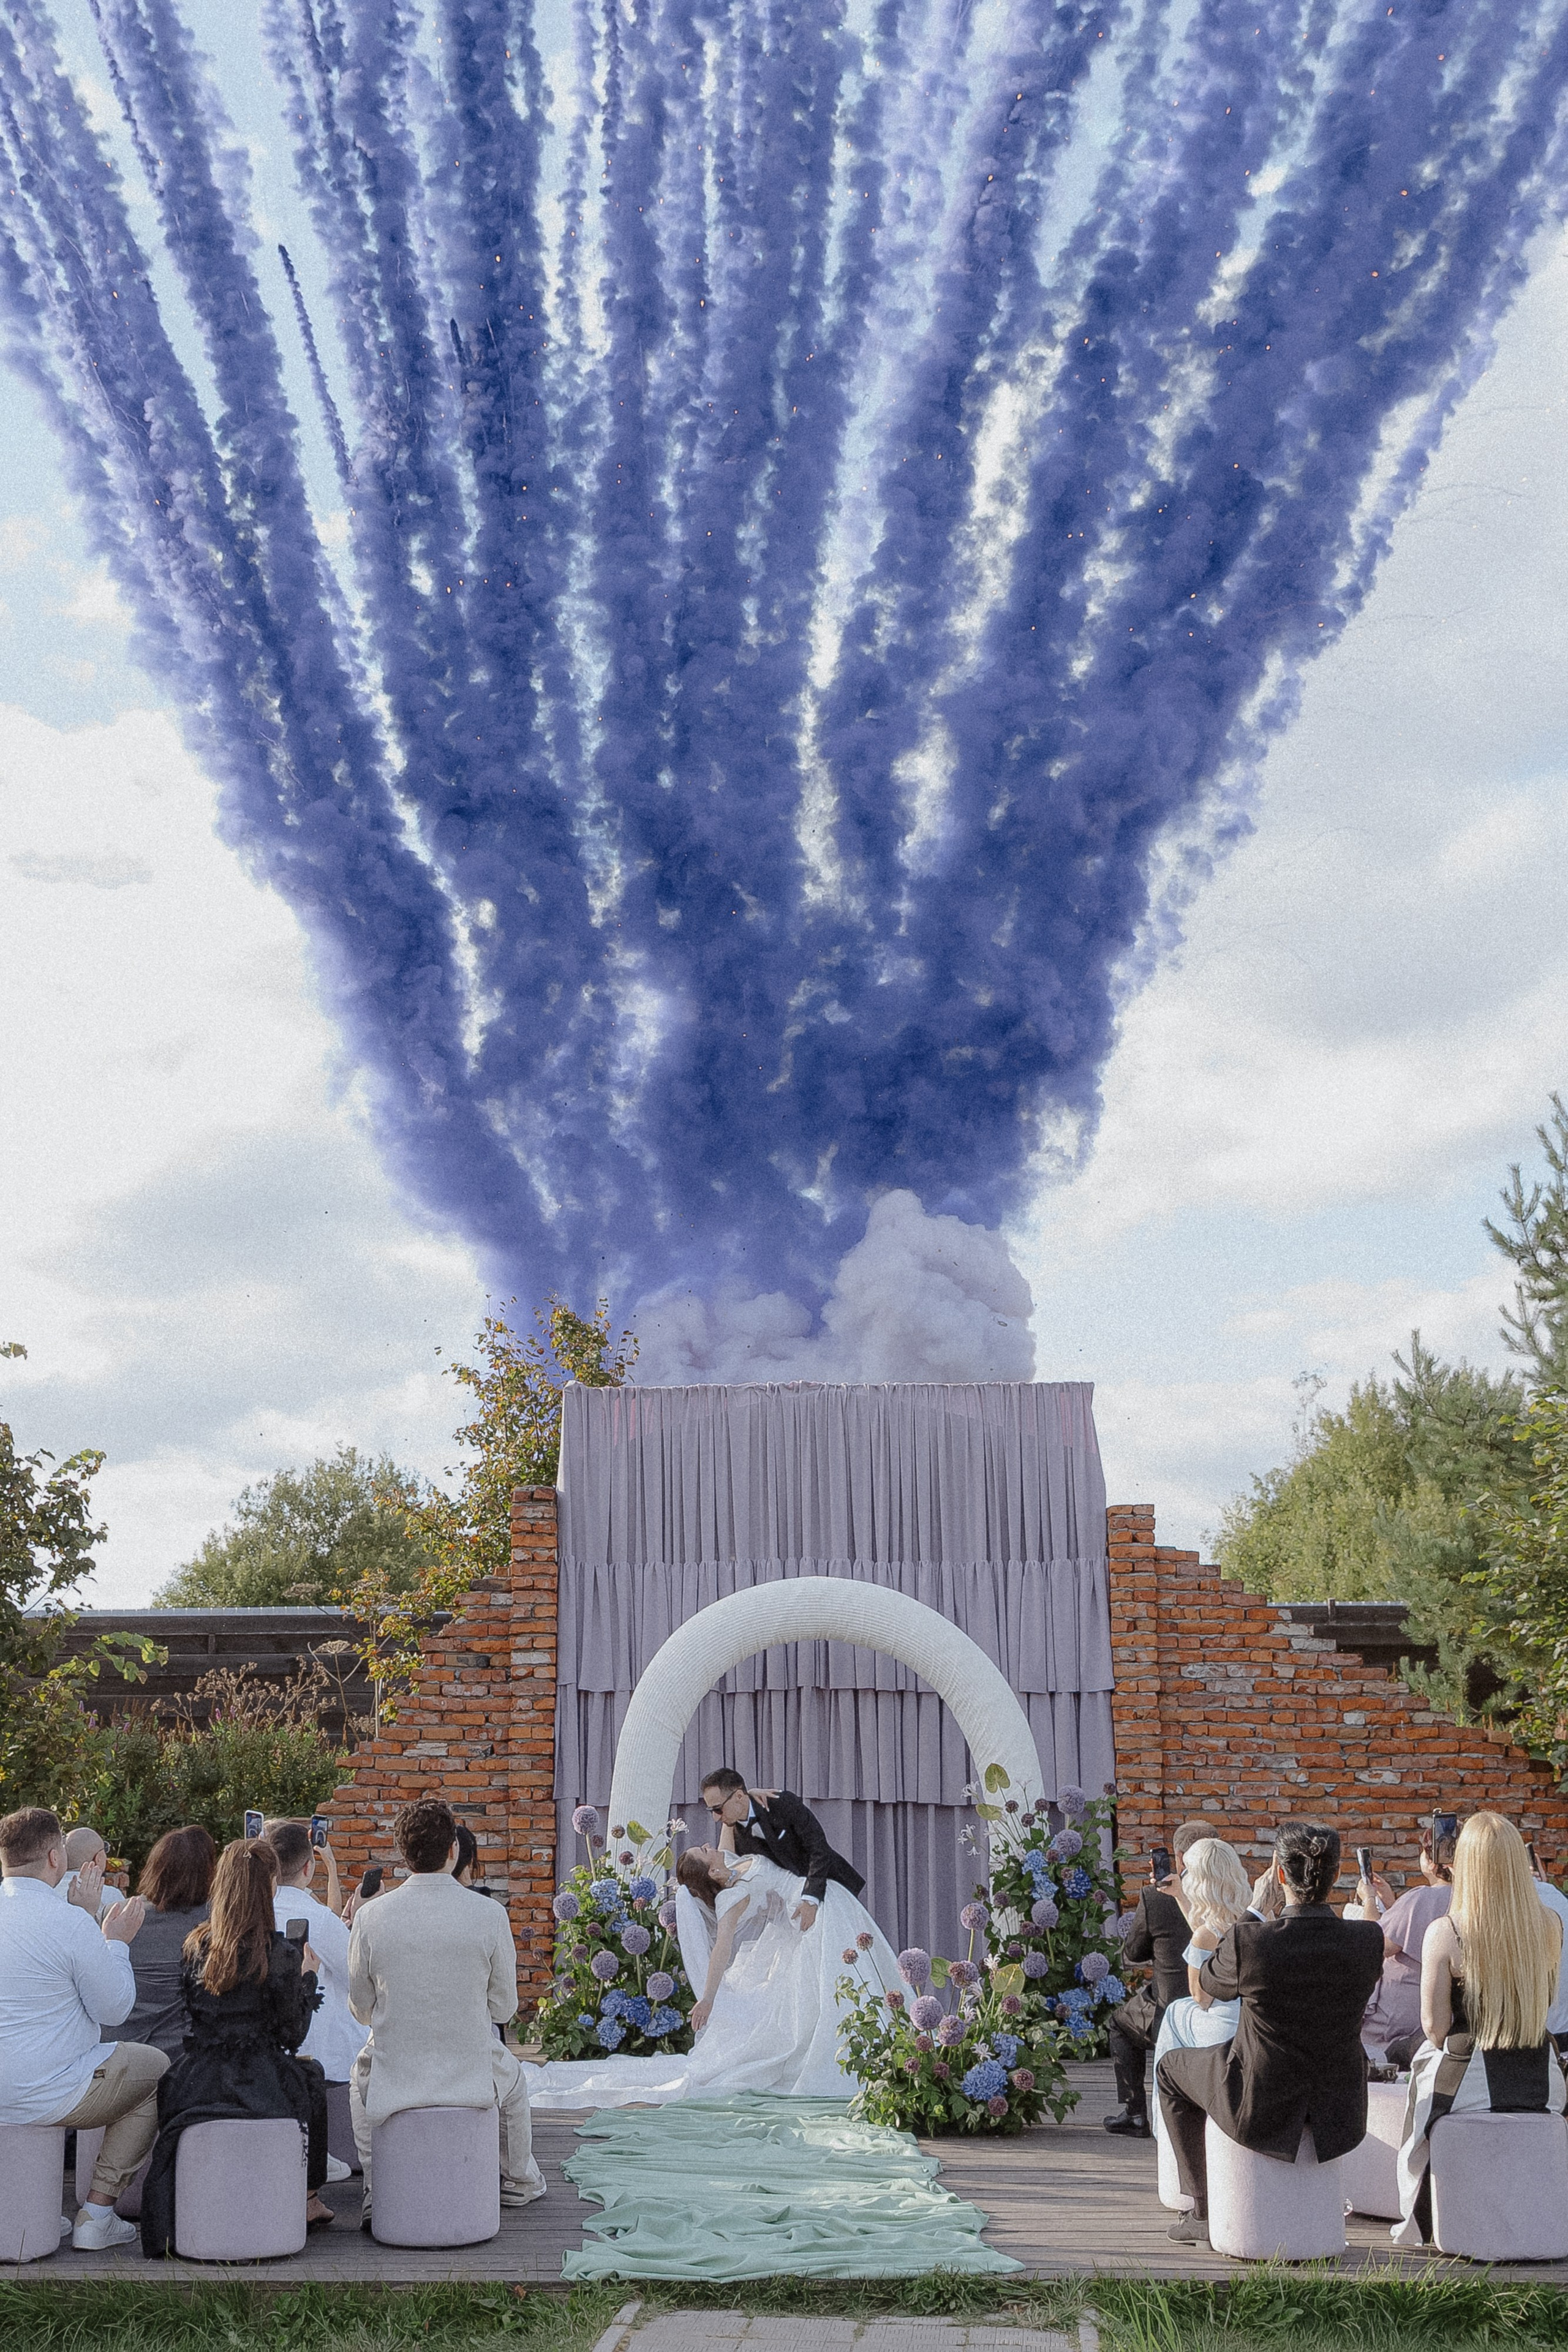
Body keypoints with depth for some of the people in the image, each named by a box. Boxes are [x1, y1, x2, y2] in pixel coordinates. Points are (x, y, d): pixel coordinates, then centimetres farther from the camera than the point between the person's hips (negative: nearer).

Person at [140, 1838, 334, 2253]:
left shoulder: (196, 1943, 3)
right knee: (310, 2075, 28)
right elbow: (292, 2034, -4)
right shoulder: (279, 1954, -12)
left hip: (191, 2088, 5)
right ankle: (306, 2200, 35)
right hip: (257, 2087, -5)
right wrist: (306, 1977, 10)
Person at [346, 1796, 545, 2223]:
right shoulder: (490, 1916, -13)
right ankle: (521, 2183, 51)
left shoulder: (370, 1917, -11)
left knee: (361, 2076, 37)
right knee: (513, 2076, 36)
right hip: (471, 2075, 0)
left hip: (392, 2081, 0)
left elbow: (361, 2008, 1)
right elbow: (504, 2008, -2)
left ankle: (377, 2189, 38)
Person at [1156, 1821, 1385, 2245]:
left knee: (1171, 2067, 27)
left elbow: (1212, 1983, -1)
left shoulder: (1247, 1941, -25)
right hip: (1339, 2120, 3)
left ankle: (1206, 2212, 29)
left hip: (1260, 2113, -3)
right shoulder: (1369, 1940, -16)